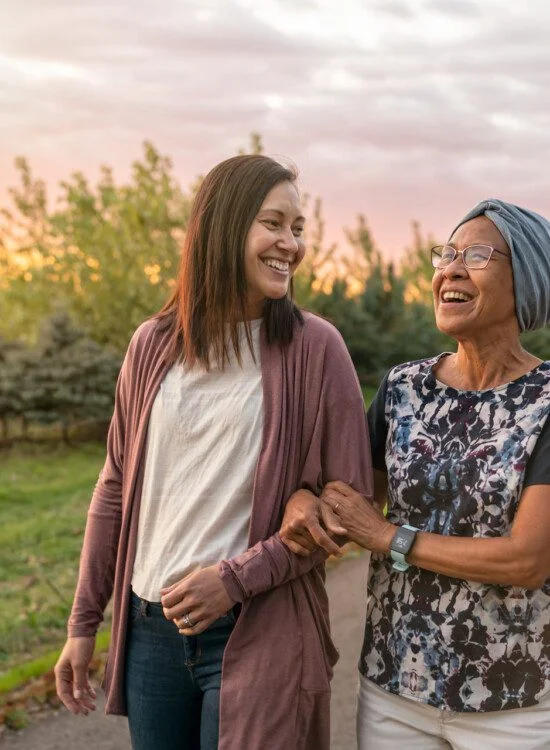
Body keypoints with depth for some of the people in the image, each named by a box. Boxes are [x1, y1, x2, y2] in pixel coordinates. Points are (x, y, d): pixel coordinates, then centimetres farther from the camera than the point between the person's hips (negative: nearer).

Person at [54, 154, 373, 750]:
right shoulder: (153, 346, 3)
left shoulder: (313, 348, -7)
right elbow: (117, 488, 9)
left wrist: (237, 578, -15)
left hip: (257, 634, -3)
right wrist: (83, 622, 11)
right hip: (150, 627, 4)